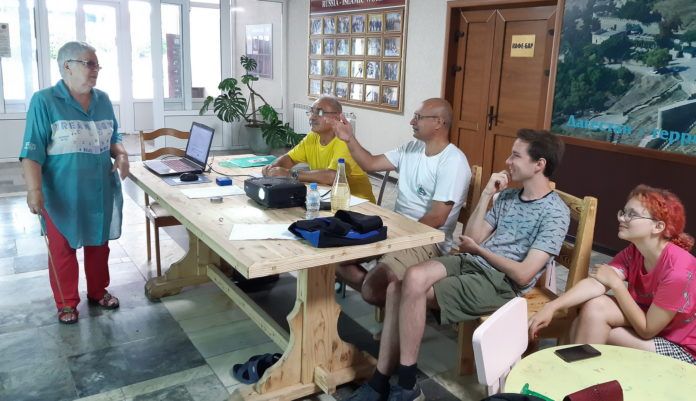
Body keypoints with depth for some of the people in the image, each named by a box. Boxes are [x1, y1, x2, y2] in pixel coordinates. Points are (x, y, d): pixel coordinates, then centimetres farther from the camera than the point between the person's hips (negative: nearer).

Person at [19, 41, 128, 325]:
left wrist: (121, 155, -6)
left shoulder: (103, 100, 5)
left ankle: (98, 292, 35)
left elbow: (113, 138, 15)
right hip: (62, 194, -5)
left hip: (101, 191, 5)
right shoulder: (44, 101, -11)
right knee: (62, 249, 8)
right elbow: (32, 151, -14)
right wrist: (34, 189, -22)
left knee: (99, 243, 16)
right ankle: (66, 303, 25)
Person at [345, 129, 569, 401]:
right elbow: (472, 238, 10)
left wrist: (479, 250, -4)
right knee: (397, 286, -19)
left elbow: (523, 275, -15)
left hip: (499, 283, -7)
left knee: (413, 284, -27)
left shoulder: (555, 213, -7)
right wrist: (487, 194, 4)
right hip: (468, 263, 7)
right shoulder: (508, 196, 17)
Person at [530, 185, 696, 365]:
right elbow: (595, 284, -20)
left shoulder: (678, 269, -26)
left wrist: (615, 282, -18)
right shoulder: (633, 253, -5)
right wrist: (551, 307, -33)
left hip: (681, 350, -6)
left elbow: (647, 330, -21)